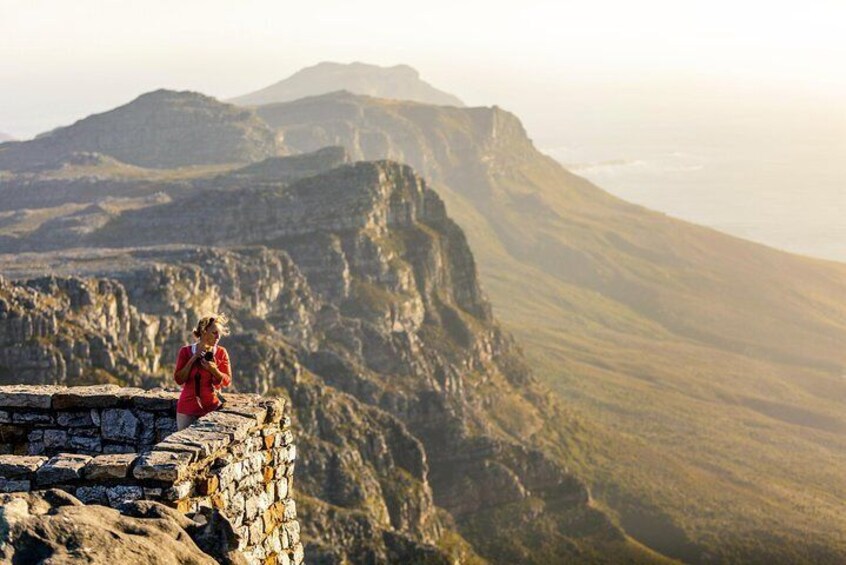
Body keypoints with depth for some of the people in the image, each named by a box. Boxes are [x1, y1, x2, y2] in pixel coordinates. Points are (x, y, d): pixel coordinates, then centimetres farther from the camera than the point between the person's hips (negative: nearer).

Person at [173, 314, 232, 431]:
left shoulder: (221, 352, -1)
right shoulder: (186, 351, -1)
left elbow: (227, 381, -2)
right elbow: (179, 379, -5)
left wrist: (214, 370, -19)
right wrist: (193, 359, -12)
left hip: (211, 407, 0)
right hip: (188, 407, 1)